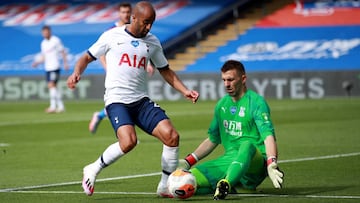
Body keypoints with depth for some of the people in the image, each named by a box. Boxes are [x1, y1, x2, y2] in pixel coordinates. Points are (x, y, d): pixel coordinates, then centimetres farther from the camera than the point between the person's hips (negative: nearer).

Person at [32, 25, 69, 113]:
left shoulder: (56, 40, -4)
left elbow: (63, 52, 0)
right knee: (53, 87, 7)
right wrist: (37, 62, 3)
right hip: (47, 68, 7)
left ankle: (53, 106, -20)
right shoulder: (43, 43, 14)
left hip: (55, 67, -7)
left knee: (52, 85, -17)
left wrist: (65, 63, -6)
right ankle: (60, 106, 13)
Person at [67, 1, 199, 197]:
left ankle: (165, 186, 5)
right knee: (129, 142, -30)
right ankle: (93, 170, -5)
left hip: (141, 100, 5)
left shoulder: (153, 42, 12)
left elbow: (165, 70, 22)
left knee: (171, 136, -13)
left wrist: (184, 90, 9)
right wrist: (76, 73, -13)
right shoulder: (112, 36, 1)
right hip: (117, 100, -5)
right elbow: (87, 57, 7)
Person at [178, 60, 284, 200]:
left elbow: (268, 136, -20)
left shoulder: (256, 102, -5)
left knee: (247, 145, -42)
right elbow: (212, 140, 26)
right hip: (229, 159, 6)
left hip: (255, 163, -6)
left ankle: (225, 185, -57)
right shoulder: (222, 104, 16)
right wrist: (188, 162, 15)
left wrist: (272, 165, -38)